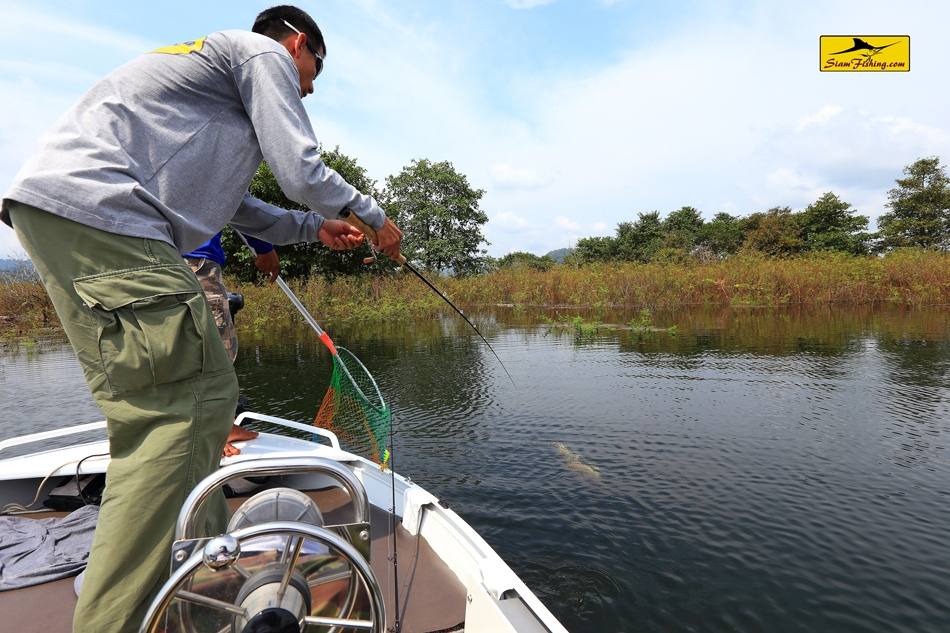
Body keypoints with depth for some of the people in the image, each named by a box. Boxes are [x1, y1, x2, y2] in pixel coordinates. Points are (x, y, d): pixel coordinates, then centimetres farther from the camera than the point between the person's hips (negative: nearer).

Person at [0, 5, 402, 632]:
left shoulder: (219, 70, 34)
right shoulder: (264, 53, 6)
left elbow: (235, 205, 33)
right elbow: (303, 171, -6)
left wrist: (315, 226, 30)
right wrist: (374, 216, 10)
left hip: (61, 215, 10)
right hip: (95, 210, -10)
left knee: (204, 390, 9)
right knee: (182, 403, -14)